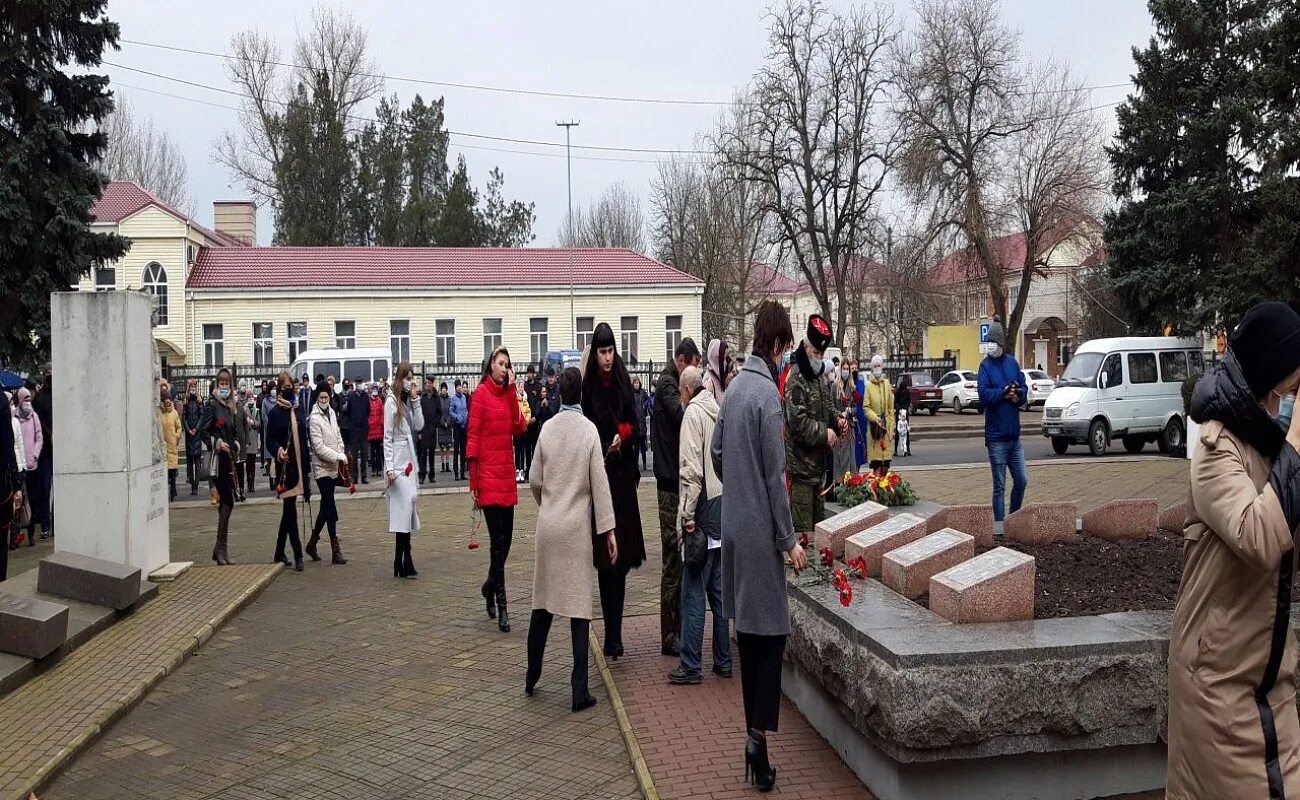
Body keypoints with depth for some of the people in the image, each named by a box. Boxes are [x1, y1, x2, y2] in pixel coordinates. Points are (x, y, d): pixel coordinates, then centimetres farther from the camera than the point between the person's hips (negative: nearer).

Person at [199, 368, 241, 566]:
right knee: (227, 502, -10)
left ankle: (221, 549, 17)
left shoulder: (229, 406, 16)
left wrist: (236, 446, 10)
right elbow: (203, 431, -12)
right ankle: (221, 549, -4)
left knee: (226, 503, 10)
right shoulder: (211, 405, -6)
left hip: (229, 459, 8)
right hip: (218, 460, -8)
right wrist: (217, 443, -18)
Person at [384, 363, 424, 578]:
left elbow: (419, 426, 5)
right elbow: (387, 437, -10)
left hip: (409, 460, 7)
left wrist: (415, 400, 0)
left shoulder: (408, 401, 12)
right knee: (403, 508, -9)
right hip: (397, 462, -7)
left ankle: (403, 563, 9)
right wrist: (389, 467, -14)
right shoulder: (391, 401, -8)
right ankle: (402, 563, -6)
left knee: (407, 511, 6)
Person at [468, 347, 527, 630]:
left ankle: (490, 586, 34)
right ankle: (501, 606, -3)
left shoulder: (508, 394, 14)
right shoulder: (481, 393, -6)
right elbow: (472, 436, -8)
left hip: (507, 474, 7)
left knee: (506, 538, 12)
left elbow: (519, 428, 1)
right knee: (497, 540, -8)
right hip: (489, 474, -7)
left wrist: (512, 390, -2)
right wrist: (473, 480, -11)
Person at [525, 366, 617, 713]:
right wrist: (608, 529, -4)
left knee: (542, 602, 15)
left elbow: (535, 480, 7)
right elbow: (599, 483, -8)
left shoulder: (547, 428, 1)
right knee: (579, 607, 0)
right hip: (577, 527, -3)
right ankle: (579, 690, 2)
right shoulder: (589, 429, -7)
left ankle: (532, 676, 27)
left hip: (547, 525, 3)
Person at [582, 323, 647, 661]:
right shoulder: (588, 387, -3)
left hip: (622, 476, 2)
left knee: (620, 557, 1)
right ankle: (611, 634, 13)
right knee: (604, 559, 5)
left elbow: (636, 424, 7)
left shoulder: (623, 382, 4)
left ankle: (615, 635, 6)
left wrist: (623, 434, -13)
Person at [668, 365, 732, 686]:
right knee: (719, 590, 13)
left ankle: (690, 666, 3)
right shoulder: (719, 410, 9)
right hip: (725, 509, 7)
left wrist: (688, 514, -13)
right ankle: (723, 661, 20)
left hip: (704, 512, -7)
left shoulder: (693, 412, -9)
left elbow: (692, 469, -17)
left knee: (693, 593, -1)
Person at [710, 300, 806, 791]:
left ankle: (753, 729, 21)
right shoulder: (768, 393, -16)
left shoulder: (734, 387, 8)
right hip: (760, 529, -8)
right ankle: (759, 736, -3)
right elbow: (775, 475, -16)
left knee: (747, 626, 13)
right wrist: (789, 540, -12)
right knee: (770, 630, -2)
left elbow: (716, 451, 15)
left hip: (734, 523, 8)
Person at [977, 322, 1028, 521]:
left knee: (1022, 480, 12)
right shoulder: (985, 366, -6)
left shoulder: (1012, 362, 9)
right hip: (996, 436, -5)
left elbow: (1024, 390, 8)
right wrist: (1004, 393, -27)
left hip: (1014, 435, 5)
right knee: (1000, 487, 1)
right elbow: (984, 395, -17)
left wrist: (1018, 395, -12)